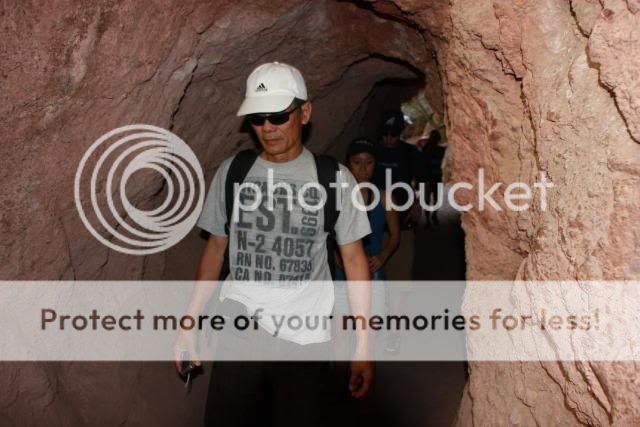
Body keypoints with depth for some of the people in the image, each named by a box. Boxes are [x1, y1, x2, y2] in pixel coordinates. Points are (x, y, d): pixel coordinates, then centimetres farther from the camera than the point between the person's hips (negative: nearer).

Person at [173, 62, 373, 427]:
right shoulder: (231, 172, 5)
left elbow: (354, 259, 0)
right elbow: (216, 249, 11)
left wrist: (363, 345, -2)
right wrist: (190, 322, 7)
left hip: (305, 342, -1)